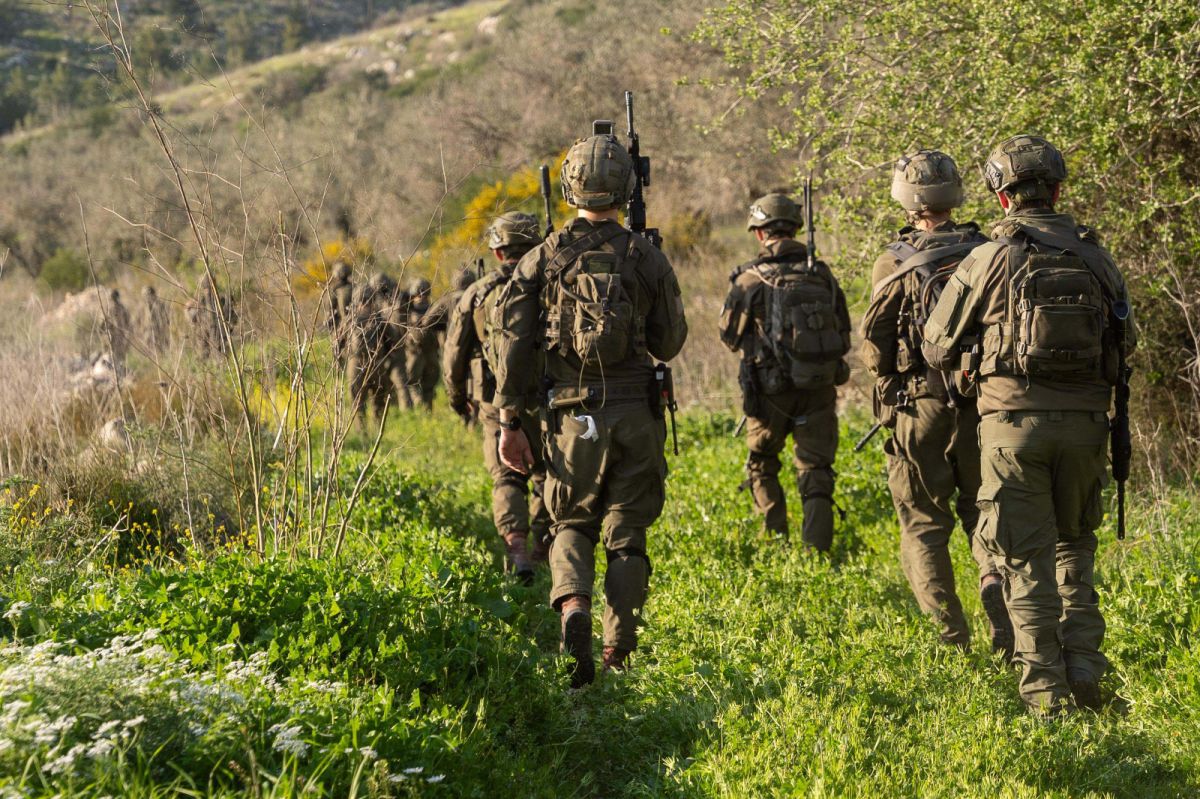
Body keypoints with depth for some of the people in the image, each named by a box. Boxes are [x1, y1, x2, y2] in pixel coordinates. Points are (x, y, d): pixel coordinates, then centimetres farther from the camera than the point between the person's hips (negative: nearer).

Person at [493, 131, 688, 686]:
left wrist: (509, 422, 0)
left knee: (571, 526, 16)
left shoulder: (544, 258, 0)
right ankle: (618, 656, 5)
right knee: (626, 536, 9)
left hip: (572, 414, 0)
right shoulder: (646, 257, -1)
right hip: (636, 412, 0)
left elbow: (514, 342, -4)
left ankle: (573, 611, -12)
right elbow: (670, 343, 6)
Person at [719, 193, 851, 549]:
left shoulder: (750, 280, -10)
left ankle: (776, 536, 20)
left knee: (761, 463, 19)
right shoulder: (822, 275, 1)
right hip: (819, 387, 2)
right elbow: (844, 335, 8)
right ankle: (817, 543, -6)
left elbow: (730, 335, 1)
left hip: (770, 389, -2)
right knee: (815, 468, 8)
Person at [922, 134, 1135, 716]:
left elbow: (937, 348, 3)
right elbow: (1123, 343, 14)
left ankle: (1045, 691, -1)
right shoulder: (1096, 258, 5)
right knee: (1074, 546, 19)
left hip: (1015, 421, -3)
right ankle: (1084, 674, 10)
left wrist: (975, 360, 24)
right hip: (1084, 422, 3)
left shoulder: (988, 261, -5)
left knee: (1026, 558, 2)